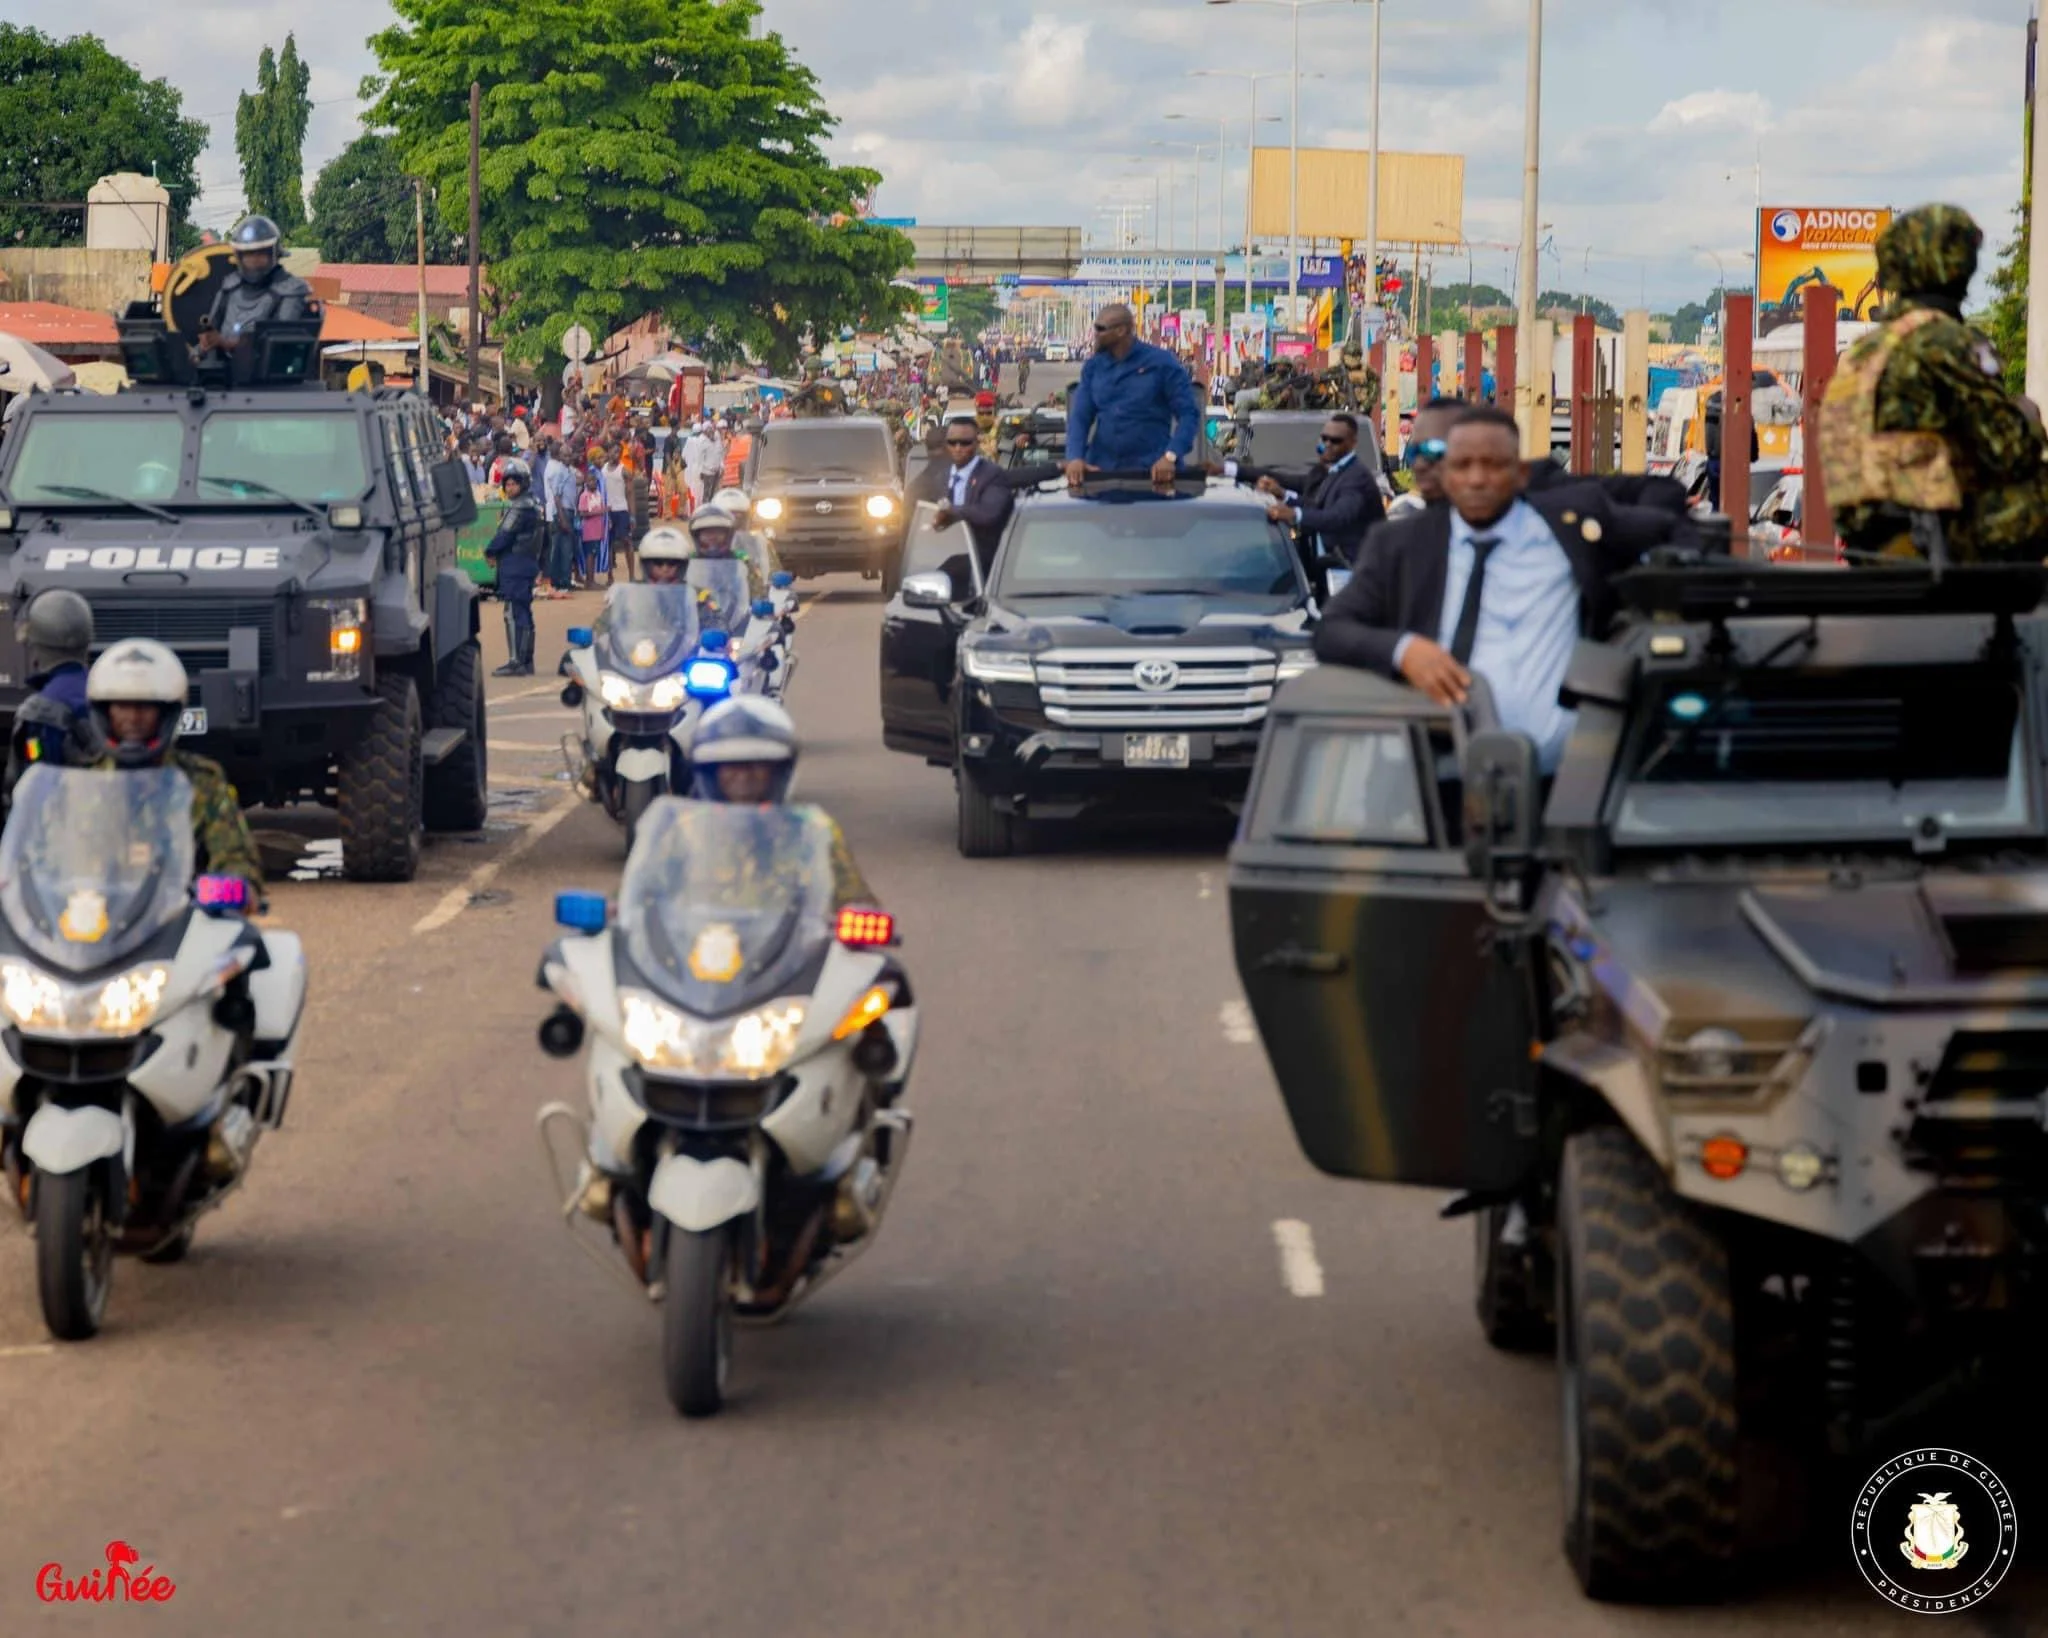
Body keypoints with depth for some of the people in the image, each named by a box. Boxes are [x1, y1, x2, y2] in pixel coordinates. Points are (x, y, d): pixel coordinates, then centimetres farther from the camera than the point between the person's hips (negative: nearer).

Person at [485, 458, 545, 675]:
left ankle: (516, 661, -16)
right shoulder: (534, 507, 17)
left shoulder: (519, 508, -14)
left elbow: (505, 535, -16)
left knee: (514, 613, -12)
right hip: (529, 564, 10)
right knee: (524, 613, 13)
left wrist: (490, 551, 1)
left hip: (514, 566, -10)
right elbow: (544, 536, 23)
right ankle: (527, 661, 18)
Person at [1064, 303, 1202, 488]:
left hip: (1152, 471, -4)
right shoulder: (1093, 366, 8)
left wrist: (1171, 456, -21)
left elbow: (1189, 413, -7)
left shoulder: (1162, 363, -5)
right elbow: (1080, 416, 4)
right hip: (1101, 469, 4)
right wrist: (1075, 457, -14)